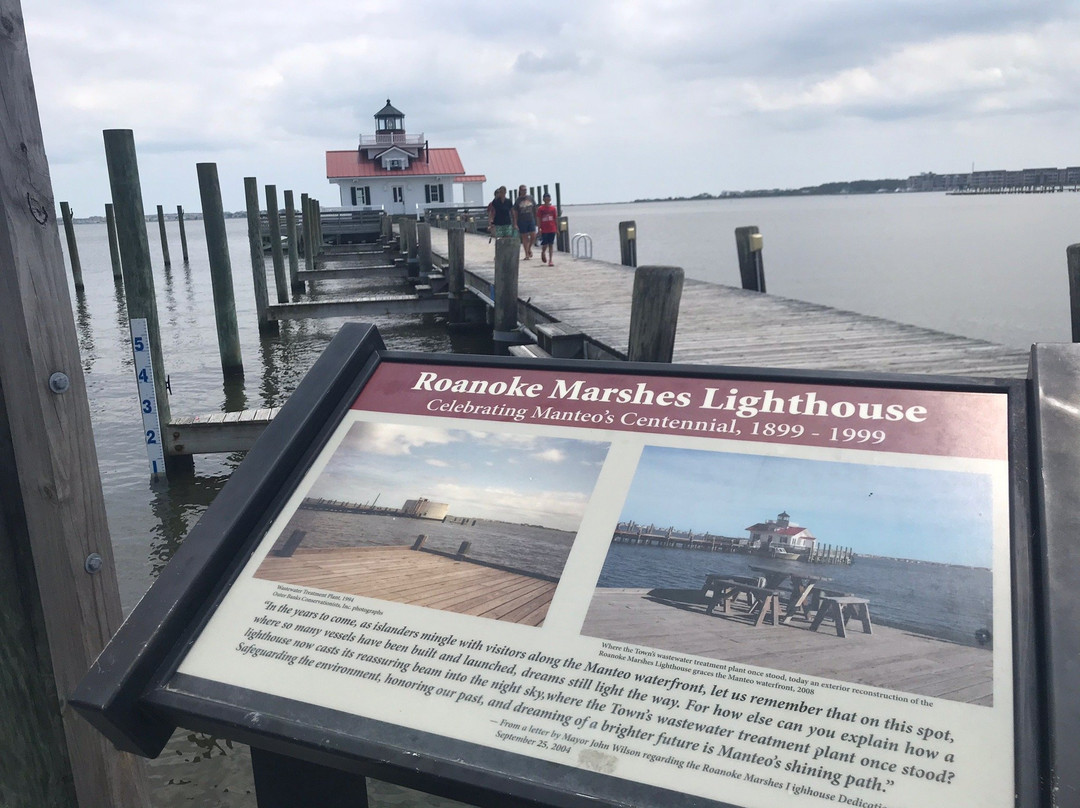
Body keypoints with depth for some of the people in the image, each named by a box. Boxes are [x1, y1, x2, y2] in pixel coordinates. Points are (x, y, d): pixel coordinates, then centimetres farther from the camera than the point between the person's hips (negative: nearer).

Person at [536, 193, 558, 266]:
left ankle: (550, 260, 4)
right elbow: (538, 219, -2)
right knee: (545, 245, -2)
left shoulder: (553, 208, 5)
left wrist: (557, 229, 7)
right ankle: (542, 254, 29)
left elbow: (556, 219, 9)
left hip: (552, 229, 2)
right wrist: (539, 229, -7)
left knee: (551, 245, 3)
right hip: (544, 230, -2)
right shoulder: (540, 209, -2)